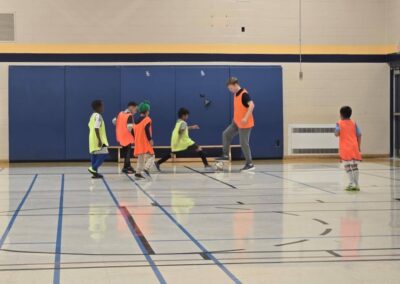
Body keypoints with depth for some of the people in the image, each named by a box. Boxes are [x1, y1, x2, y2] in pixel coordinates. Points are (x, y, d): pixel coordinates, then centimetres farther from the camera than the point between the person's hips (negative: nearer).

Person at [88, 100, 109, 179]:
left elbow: (90, 126, 20)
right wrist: (99, 140, -24)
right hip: (97, 139, -10)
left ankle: (95, 172, 10)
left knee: (95, 155, 9)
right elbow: (96, 128, -24)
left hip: (92, 139, 10)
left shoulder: (93, 115, 14)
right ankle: (93, 168, -13)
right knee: (103, 154, -7)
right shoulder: (98, 116, -16)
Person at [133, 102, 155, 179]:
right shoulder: (147, 119, -9)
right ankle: (146, 168, -19)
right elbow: (147, 130, -21)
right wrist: (150, 139, -20)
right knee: (151, 156, 0)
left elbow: (134, 131, 15)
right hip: (146, 142, -7)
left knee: (140, 158, 14)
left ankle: (138, 172, 8)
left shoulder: (136, 121, 13)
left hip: (138, 142, 7)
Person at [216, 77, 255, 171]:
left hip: (245, 124, -9)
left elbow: (251, 105, -30)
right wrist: (235, 117, 25)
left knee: (244, 143, -5)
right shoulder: (235, 94, 9)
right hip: (236, 122, 9)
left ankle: (250, 164, 3)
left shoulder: (244, 94, -19)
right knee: (226, 134, 10)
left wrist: (246, 118, -35)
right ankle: (226, 155, 20)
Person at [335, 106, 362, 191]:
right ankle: (356, 184, 7)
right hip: (354, 147, 3)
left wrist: (336, 132, 9)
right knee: (355, 166, 7)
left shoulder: (339, 123, -1)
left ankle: (352, 184, -12)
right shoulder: (354, 123, 9)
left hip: (345, 147, -3)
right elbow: (359, 135, 6)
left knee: (348, 166, -2)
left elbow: (337, 134, -15)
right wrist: (359, 146, 13)